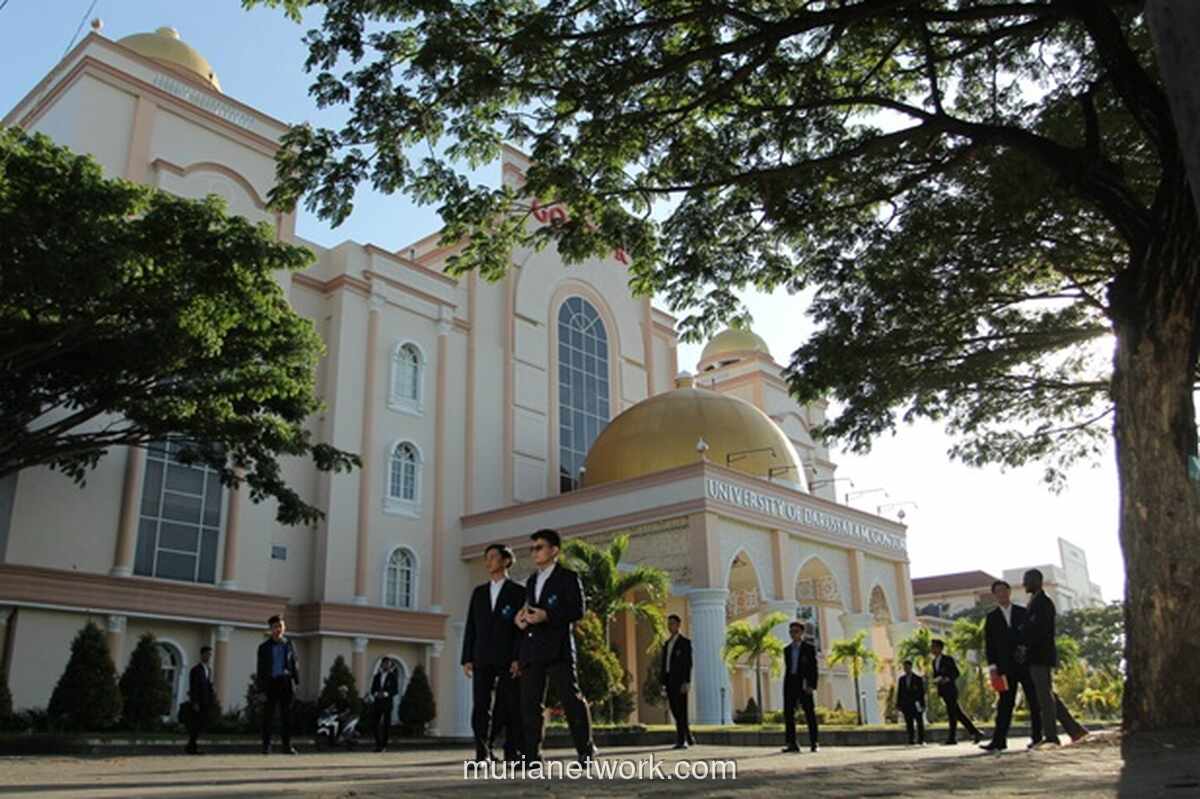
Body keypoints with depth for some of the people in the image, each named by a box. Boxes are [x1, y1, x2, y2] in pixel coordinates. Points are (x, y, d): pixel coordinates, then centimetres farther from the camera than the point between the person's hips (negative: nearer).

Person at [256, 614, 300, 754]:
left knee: (286, 715, 2)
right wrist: (261, 690, -5)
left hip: (286, 682, 1)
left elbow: (294, 664, 10)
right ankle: (266, 745, 8)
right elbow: (260, 670, 1)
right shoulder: (264, 647, 4)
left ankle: (287, 745, 7)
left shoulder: (289, 645, 10)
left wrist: (297, 682, 2)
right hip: (270, 683, -1)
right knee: (268, 716, 0)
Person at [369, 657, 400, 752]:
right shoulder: (376, 676, 13)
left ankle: (384, 745, 6)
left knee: (386, 725, 0)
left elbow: (396, 690, -4)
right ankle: (378, 744, 6)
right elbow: (372, 689, 11)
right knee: (375, 723, -4)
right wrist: (376, 694, -11)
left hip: (387, 703, -3)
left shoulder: (393, 676, 3)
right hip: (377, 702, 3)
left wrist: (386, 694, -18)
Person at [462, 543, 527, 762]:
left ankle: (513, 755, 4)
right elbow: (471, 627, 13)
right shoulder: (479, 592, 17)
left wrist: (519, 658, -13)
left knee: (511, 708, -2)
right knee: (480, 708, -1)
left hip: (508, 659, -4)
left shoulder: (518, 592, 4)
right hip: (482, 659, 4)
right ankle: (482, 755, 4)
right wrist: (467, 658, 5)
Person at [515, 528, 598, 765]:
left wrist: (547, 615, -19)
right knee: (529, 703, 3)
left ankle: (585, 748, 5)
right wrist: (520, 618, 3)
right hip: (531, 650, 7)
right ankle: (532, 754, 8)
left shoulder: (568, 577, 0)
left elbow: (577, 611, -8)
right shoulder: (531, 581, 23)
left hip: (557, 647, -7)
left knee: (571, 698, -5)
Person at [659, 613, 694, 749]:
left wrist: (686, 682, -17)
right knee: (675, 712, 7)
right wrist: (663, 683, 10)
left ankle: (681, 741, -7)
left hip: (680, 681, -6)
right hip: (669, 681, 6)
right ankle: (688, 737, 20)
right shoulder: (666, 644, 17)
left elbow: (688, 663, -9)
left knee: (681, 711, -8)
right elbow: (663, 664, 16)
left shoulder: (685, 642, -2)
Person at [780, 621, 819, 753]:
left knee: (810, 713, -2)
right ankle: (792, 744, 1)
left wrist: (812, 685, -13)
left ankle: (813, 743, 4)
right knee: (788, 713, -2)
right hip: (790, 683, 4)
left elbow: (814, 667, -3)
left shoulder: (809, 647, 4)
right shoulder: (787, 649, 17)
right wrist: (786, 686, 11)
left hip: (804, 683, -4)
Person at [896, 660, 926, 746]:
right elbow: (899, 692, 11)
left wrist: (922, 704, -6)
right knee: (909, 724, -1)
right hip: (906, 705, 2)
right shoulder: (901, 679, 9)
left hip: (916, 705, -2)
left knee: (920, 723, 0)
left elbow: (922, 692, 0)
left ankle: (921, 740, 8)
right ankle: (911, 741, 1)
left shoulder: (918, 679, 2)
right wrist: (898, 704, 6)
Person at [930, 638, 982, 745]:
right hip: (943, 691, 7)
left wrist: (947, 679, -21)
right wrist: (936, 680, -3)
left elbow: (956, 673, -7)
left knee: (952, 714, -7)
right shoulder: (934, 661, 14)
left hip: (950, 690, -7)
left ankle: (952, 738, -4)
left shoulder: (948, 659, -6)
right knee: (958, 713, 8)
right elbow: (935, 675, 19)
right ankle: (975, 732, 14)